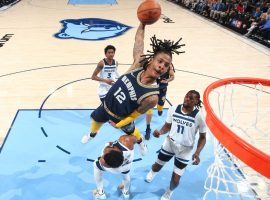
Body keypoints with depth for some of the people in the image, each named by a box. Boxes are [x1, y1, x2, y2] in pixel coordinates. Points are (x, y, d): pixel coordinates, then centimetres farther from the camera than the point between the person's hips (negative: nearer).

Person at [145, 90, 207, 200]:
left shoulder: (199, 116, -19)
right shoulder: (174, 109, -11)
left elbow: (203, 137, -8)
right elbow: (167, 125, 2)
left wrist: (197, 153, -23)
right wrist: (160, 132, -21)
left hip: (185, 150, -2)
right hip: (170, 143, 3)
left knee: (175, 179, 3)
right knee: (157, 167, 18)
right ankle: (152, 172, 60)